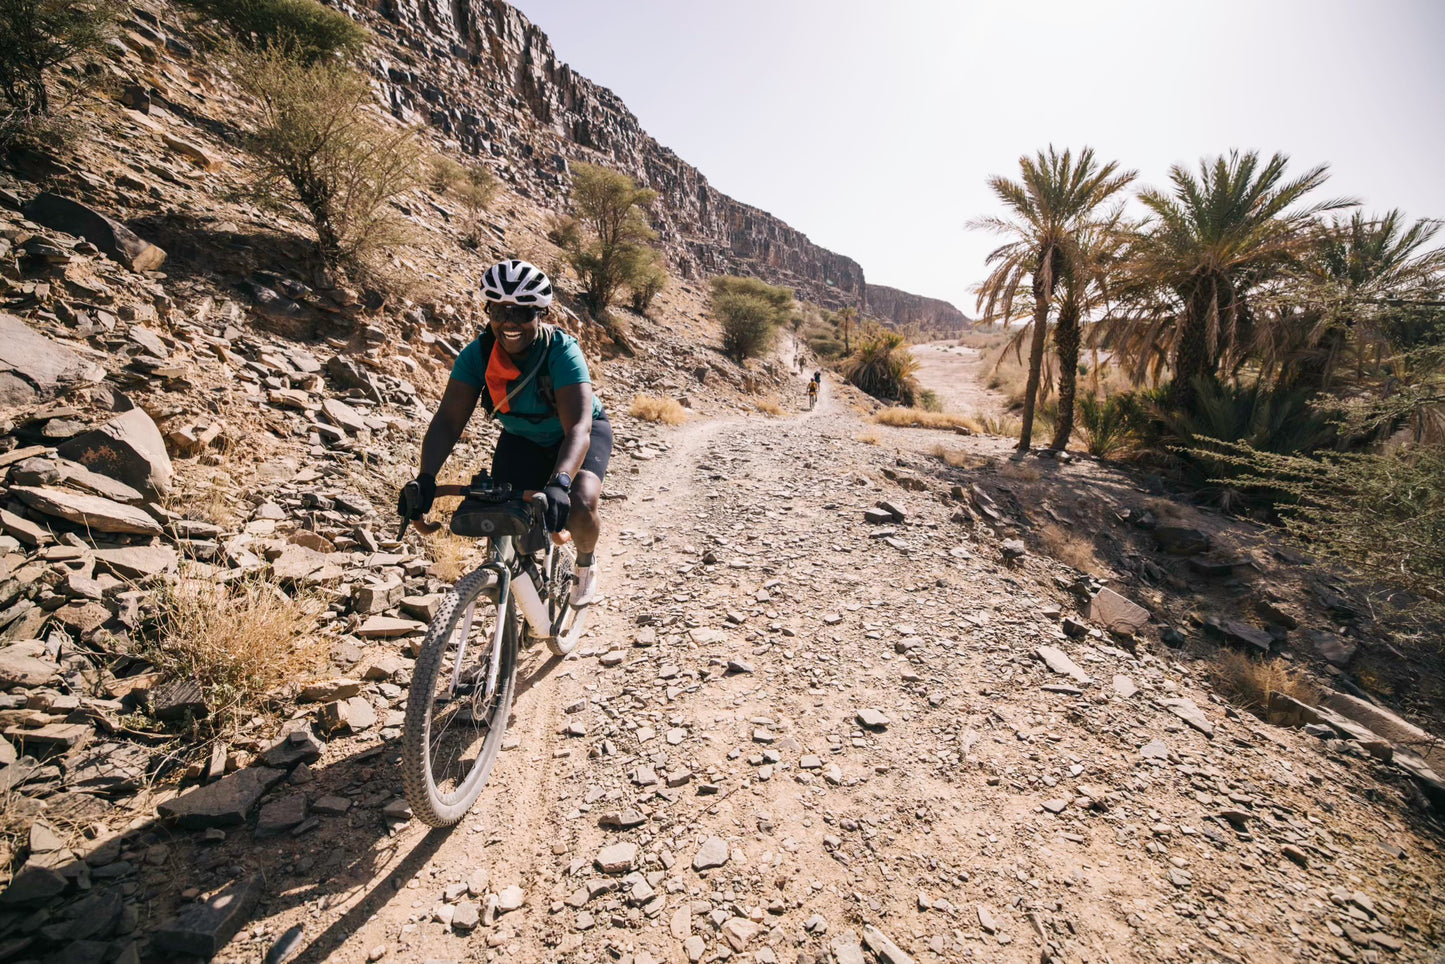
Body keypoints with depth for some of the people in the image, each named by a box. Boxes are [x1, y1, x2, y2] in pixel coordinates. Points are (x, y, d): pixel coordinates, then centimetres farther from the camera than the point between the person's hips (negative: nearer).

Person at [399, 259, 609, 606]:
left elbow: (578, 427, -43)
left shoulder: (562, 351, -31)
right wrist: (425, 477, -41)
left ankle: (586, 562, 6)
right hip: (522, 440, 3)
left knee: (578, 508, -30)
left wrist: (559, 483, -60)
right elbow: (448, 419, -24)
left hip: (578, 437, -3)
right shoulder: (478, 353, -20)